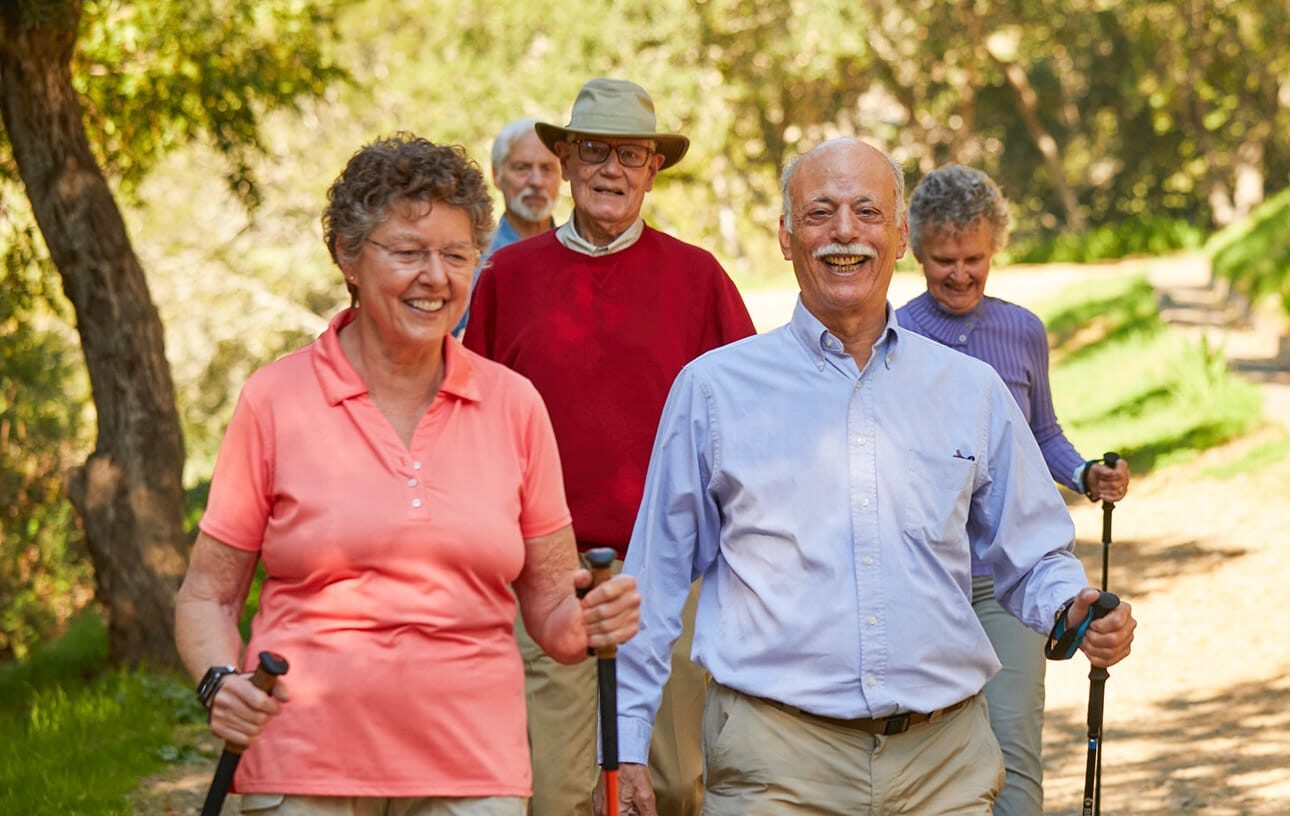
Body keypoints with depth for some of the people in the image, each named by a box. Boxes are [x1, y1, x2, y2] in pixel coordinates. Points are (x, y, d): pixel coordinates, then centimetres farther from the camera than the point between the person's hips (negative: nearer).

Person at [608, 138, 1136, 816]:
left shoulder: (973, 392, 12)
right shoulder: (713, 389, 6)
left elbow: (1033, 558, 18)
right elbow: (656, 576, 9)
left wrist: (1072, 608, -4)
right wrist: (626, 741, 6)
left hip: (944, 758, 2)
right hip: (775, 759, -2)